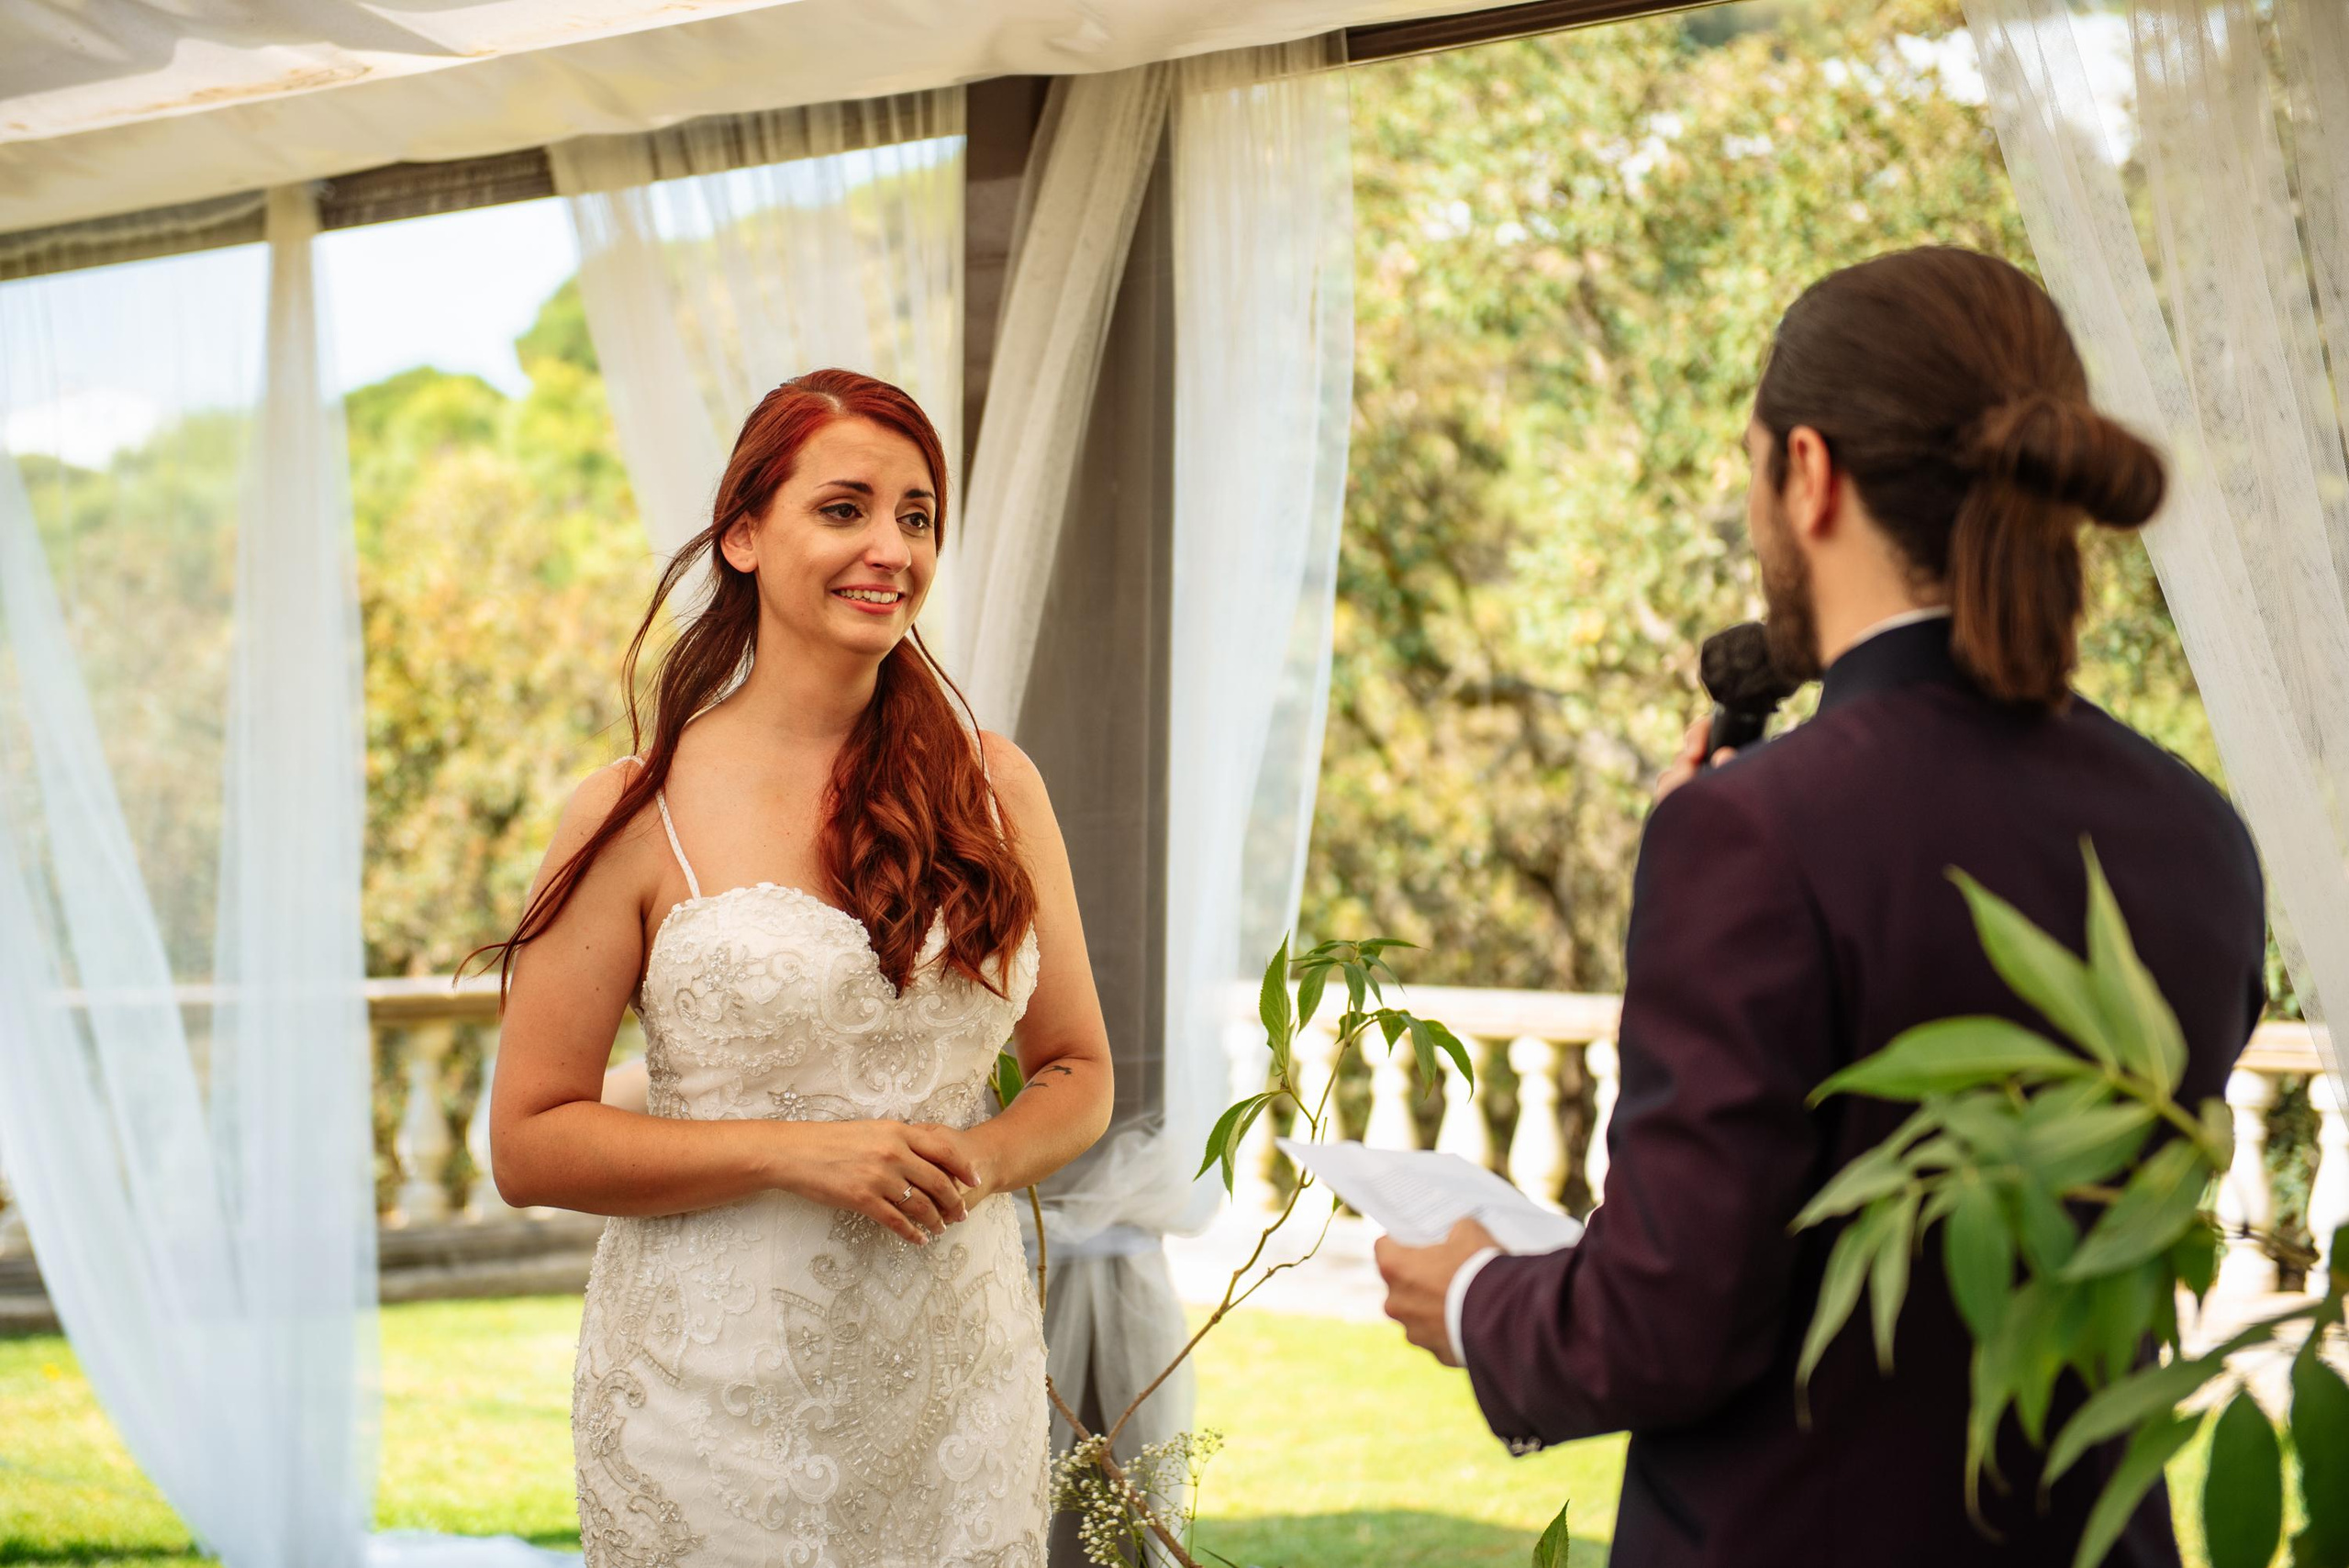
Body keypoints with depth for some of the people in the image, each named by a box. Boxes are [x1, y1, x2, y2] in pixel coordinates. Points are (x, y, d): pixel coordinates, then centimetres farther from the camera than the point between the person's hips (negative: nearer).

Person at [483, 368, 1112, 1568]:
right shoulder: (639, 815, -5)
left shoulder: (994, 787, 5)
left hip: (957, 1377, 3)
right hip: (716, 1393, -3)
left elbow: (1078, 1075, 12)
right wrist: (799, 1155, -17)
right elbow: (530, 1142, -6)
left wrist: (983, 1159, -10)